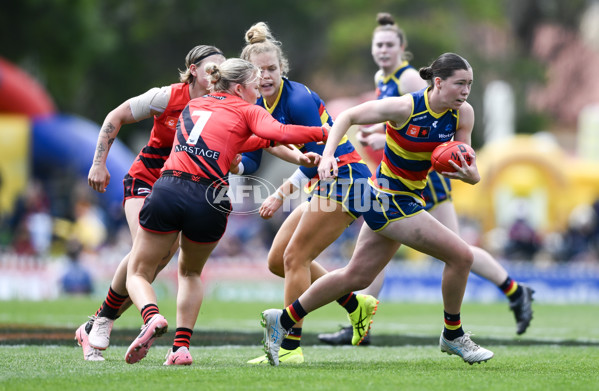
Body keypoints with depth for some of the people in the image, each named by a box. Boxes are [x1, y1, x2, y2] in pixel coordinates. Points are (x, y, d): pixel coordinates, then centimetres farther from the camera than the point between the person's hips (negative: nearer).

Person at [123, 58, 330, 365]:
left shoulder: (192, 106, 28)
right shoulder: (247, 111, 12)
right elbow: (281, 133, -5)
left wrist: (269, 141, 35)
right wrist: (324, 132, 7)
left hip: (167, 190, 2)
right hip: (208, 200, -2)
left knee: (138, 274, 14)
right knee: (190, 273, 26)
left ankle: (152, 317, -18)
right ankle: (181, 346, 9)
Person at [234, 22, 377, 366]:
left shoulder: (298, 99, -19)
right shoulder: (260, 106, 7)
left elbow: (318, 156, -23)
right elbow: (251, 161, 6)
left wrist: (284, 192, -29)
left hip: (344, 180, -9)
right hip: (327, 185, 9)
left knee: (294, 257, -11)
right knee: (278, 260, 10)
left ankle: (291, 347, -8)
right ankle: (355, 304, 19)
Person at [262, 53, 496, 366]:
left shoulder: (463, 114, -5)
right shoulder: (405, 107, -22)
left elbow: (472, 171, -4)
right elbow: (347, 117, -12)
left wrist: (468, 173, -27)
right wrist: (327, 155, -25)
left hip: (405, 199, 8)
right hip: (389, 197, -8)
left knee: (357, 276, 16)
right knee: (461, 256, -12)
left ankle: (283, 320, 29)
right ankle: (453, 335, 8)